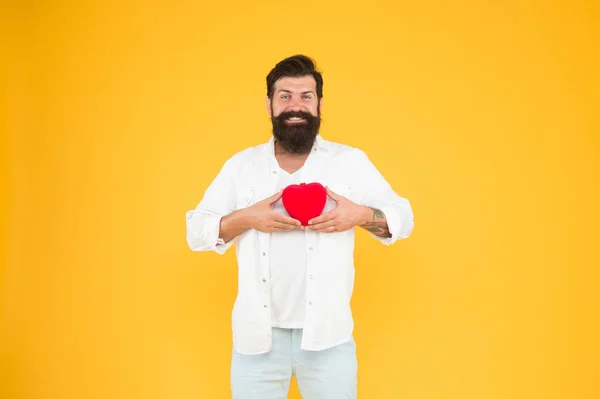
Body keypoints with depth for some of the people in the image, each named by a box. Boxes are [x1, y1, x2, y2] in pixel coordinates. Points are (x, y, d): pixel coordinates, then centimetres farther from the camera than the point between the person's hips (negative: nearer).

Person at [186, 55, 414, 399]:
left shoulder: (351, 161, 2)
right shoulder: (241, 165, 5)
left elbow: (403, 217, 5)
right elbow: (196, 231, 3)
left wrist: (361, 215, -15)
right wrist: (247, 219, -15)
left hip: (328, 333, 0)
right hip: (259, 332, 1)